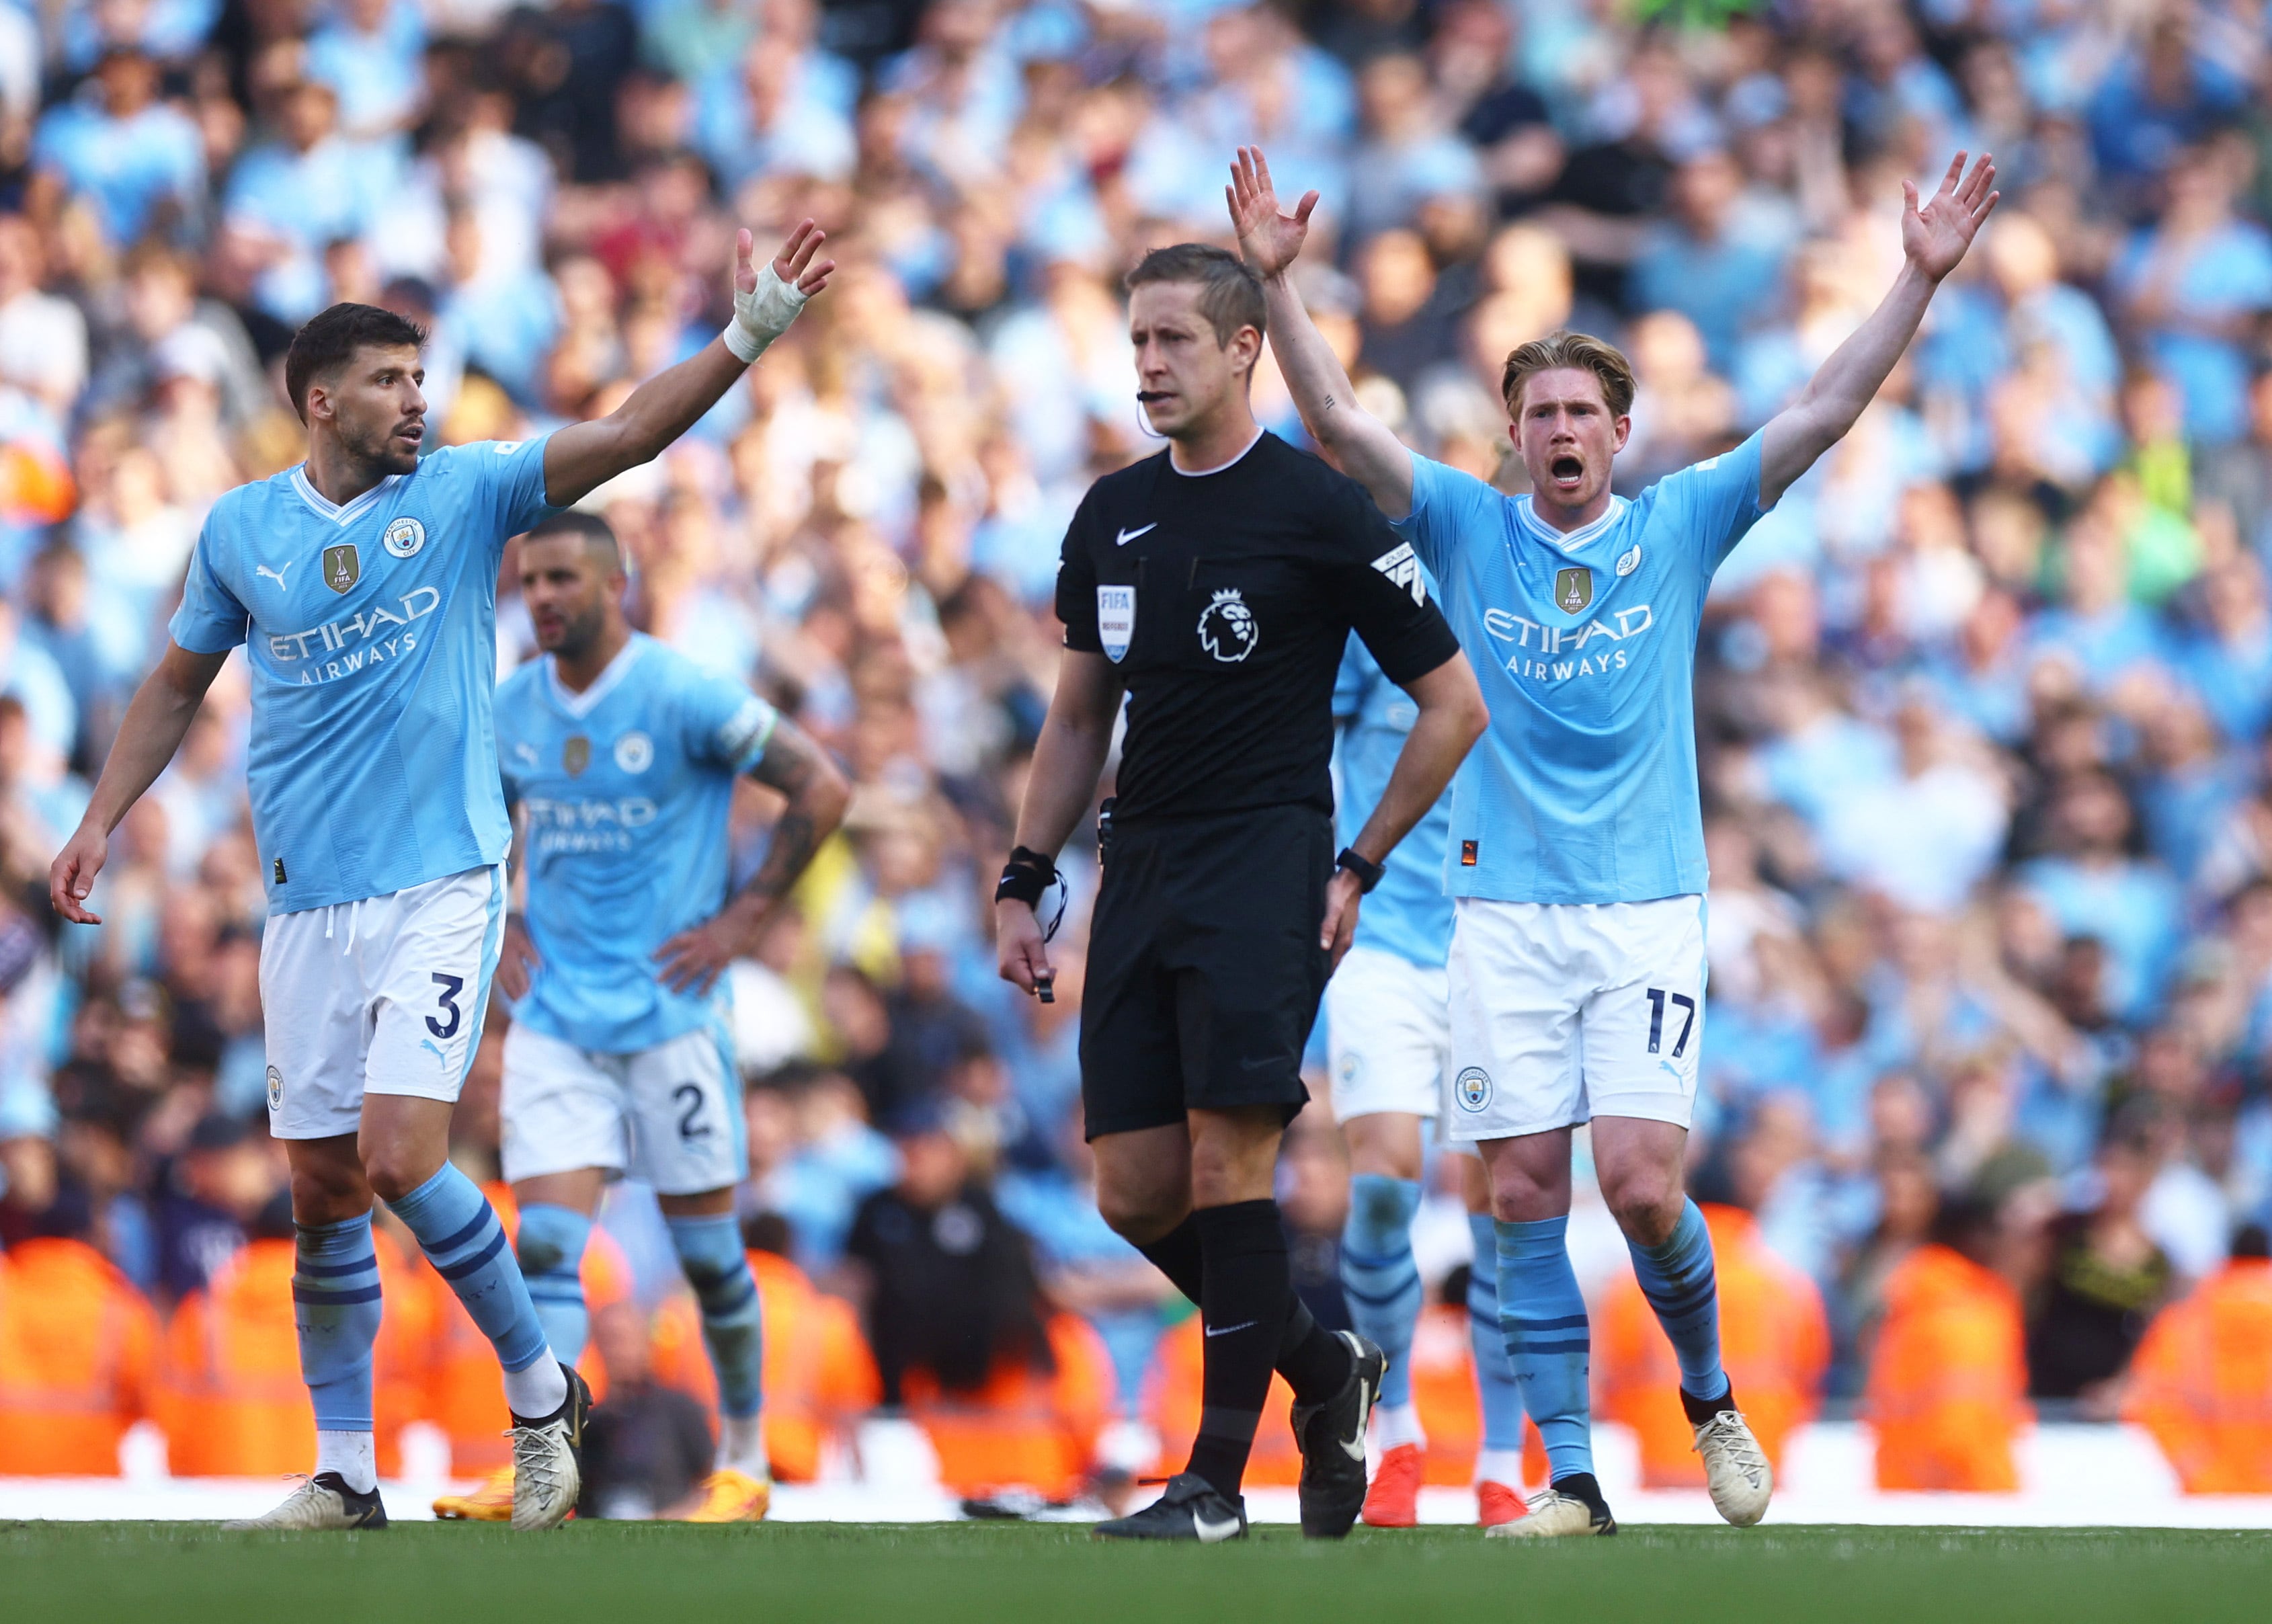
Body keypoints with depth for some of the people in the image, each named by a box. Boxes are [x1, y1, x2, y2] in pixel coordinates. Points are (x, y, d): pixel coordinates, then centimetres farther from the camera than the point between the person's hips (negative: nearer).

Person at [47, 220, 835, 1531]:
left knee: (401, 1156, -17)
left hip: (441, 890, -3)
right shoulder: (242, 532, 5)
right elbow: (179, 684, 19)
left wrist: (746, 340, -27)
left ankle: (542, 1391, 2)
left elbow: (624, 438, -13)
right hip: (308, 908, 3)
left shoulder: (464, 493, -1)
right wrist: (102, 821, 11)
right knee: (325, 1193, 5)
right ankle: (347, 1474, 16)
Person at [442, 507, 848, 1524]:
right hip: (554, 1015, 4)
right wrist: (498, 931, 8)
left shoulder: (681, 697, -11)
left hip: (671, 1011, -4)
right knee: (546, 1244, -9)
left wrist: (742, 919, -10)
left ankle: (745, 1461, 21)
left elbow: (822, 791, -7)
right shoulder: (509, 711, 5)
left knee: (707, 1250, 5)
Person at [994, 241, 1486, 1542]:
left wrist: (1361, 869, -4)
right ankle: (1327, 1371, 23)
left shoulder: (1320, 514, -5)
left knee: (1226, 1164, -13)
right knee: (1135, 1193, 2)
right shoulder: (1113, 516, 13)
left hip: (1266, 863, -6)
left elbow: (1455, 703, -1)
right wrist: (1025, 882, 15)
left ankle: (1220, 1479, -9)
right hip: (1142, 872, 7)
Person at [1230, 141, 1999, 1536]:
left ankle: (1710, 1395, 15)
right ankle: (1571, 1482, 4)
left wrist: (1922, 280, -7)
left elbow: (1822, 415, 1)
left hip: (1648, 907, -1)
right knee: (1524, 1198, -2)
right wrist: (1277, 280, -13)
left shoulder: (1679, 527, 5)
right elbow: (1340, 424, -2)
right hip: (1504, 910, 1)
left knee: (1644, 1184, -12)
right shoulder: (1470, 529, 6)